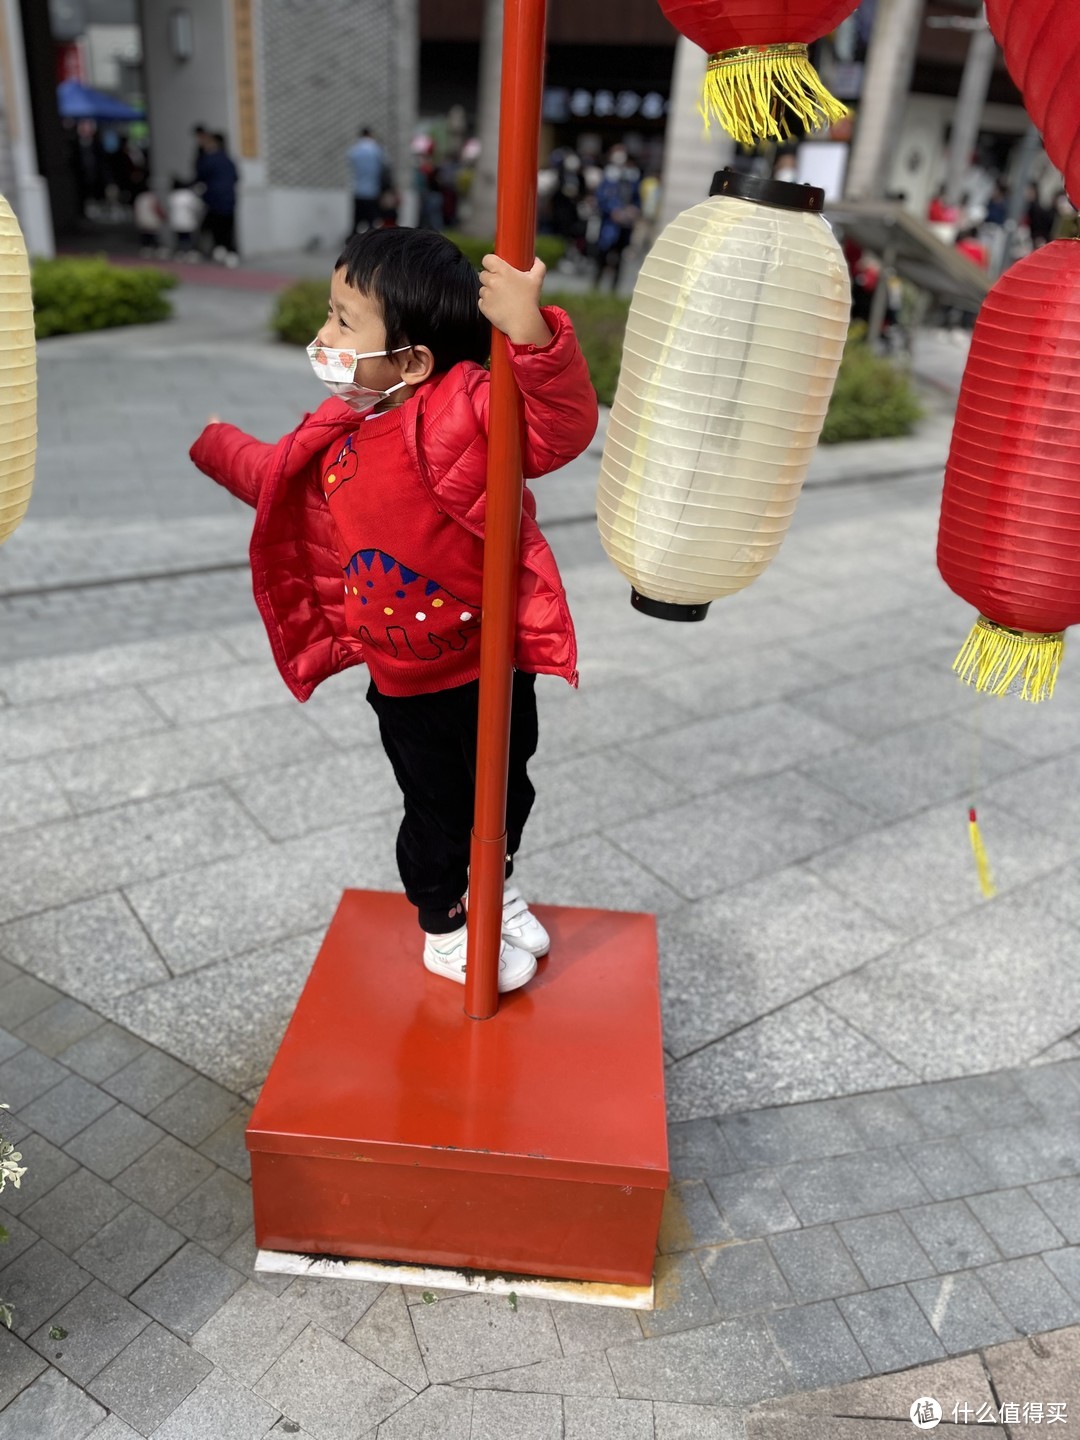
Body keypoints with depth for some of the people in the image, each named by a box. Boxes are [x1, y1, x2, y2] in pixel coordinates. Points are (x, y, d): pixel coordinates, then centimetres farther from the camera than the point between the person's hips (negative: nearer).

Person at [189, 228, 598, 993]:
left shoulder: (462, 411, -25)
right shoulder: (339, 431, -5)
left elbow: (564, 428, -42)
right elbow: (278, 477, 17)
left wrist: (532, 335, -57)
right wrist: (205, 439, 23)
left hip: (495, 661, -2)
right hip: (407, 683, 3)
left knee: (507, 789, 22)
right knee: (435, 812, 17)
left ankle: (499, 887, 53)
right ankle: (445, 931, 43)